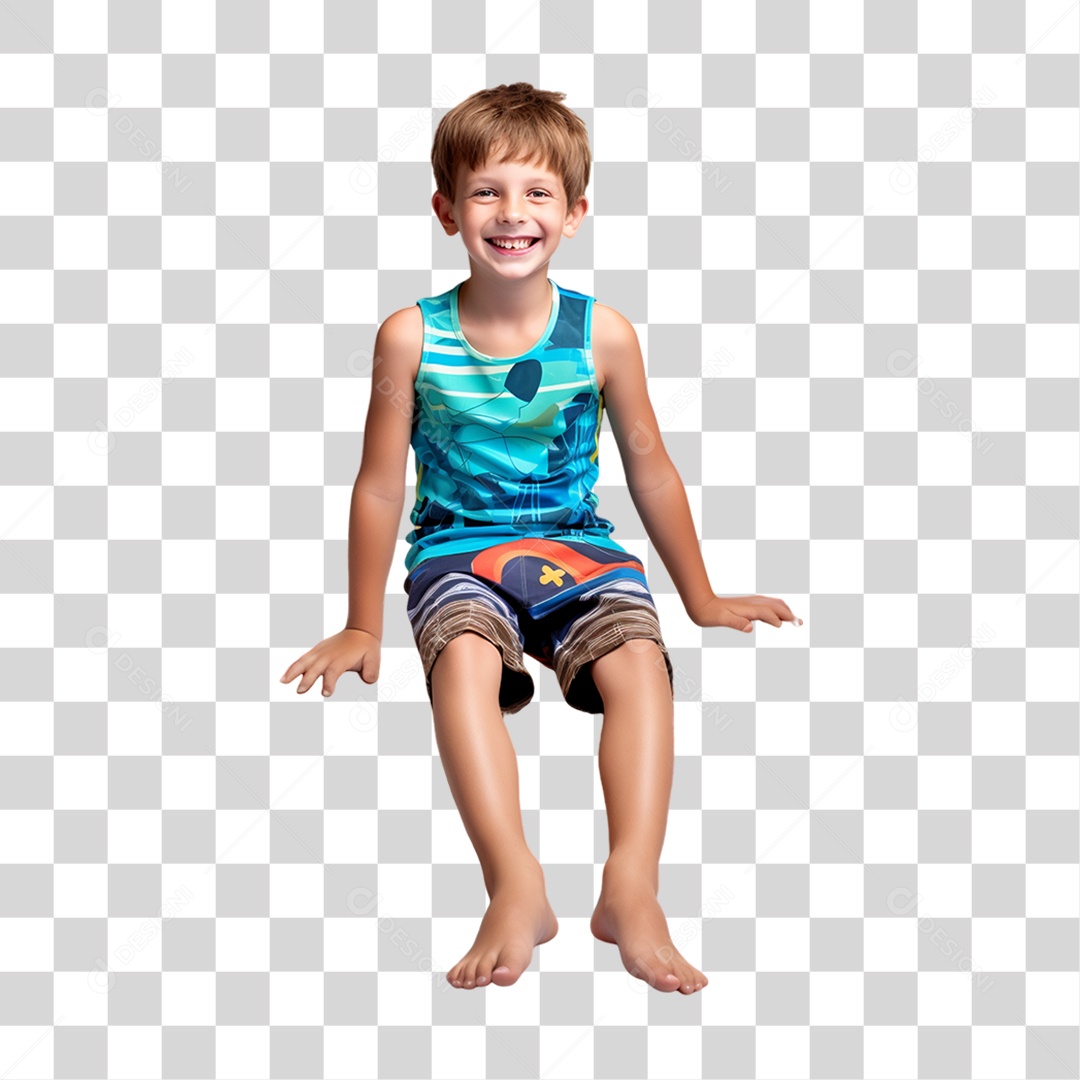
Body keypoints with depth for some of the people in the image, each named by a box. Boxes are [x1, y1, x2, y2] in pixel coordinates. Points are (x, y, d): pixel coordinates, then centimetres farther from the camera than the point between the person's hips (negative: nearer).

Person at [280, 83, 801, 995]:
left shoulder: (602, 333, -2)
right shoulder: (411, 337, -4)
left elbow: (650, 469, 10)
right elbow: (381, 486, 4)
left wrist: (702, 598, 19)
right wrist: (363, 626, 10)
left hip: (577, 545, 1)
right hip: (458, 548, -1)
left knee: (639, 659, -29)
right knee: (465, 658, -34)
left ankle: (632, 890, -33)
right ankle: (518, 890, -39)